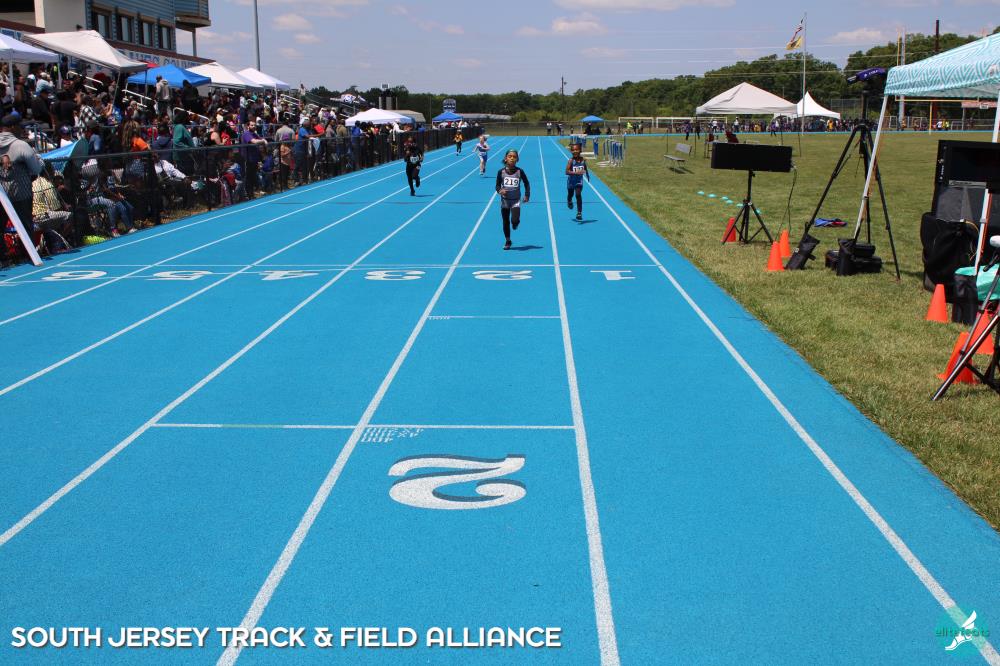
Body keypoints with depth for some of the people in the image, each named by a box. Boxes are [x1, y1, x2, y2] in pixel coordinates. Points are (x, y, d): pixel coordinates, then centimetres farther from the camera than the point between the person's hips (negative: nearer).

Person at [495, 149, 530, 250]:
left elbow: (527, 184, 6)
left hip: (516, 200, -1)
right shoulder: (501, 172, -5)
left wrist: (527, 195, -1)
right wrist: (500, 191, -19)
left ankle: (515, 223, 20)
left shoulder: (519, 172, -7)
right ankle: (507, 241, 25)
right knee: (505, 222, 8)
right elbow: (497, 185, 2)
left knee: (515, 220, -18)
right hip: (505, 200, 2)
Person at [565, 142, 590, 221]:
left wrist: (587, 175, 21)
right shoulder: (571, 160, -21)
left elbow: (585, 169, 12)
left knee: (578, 195, -13)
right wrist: (576, 172, -41)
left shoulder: (583, 160, -10)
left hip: (579, 180, 1)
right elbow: (567, 172, -30)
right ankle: (569, 201, 57)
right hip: (571, 180, -1)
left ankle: (579, 212, -8)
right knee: (570, 194, 19)